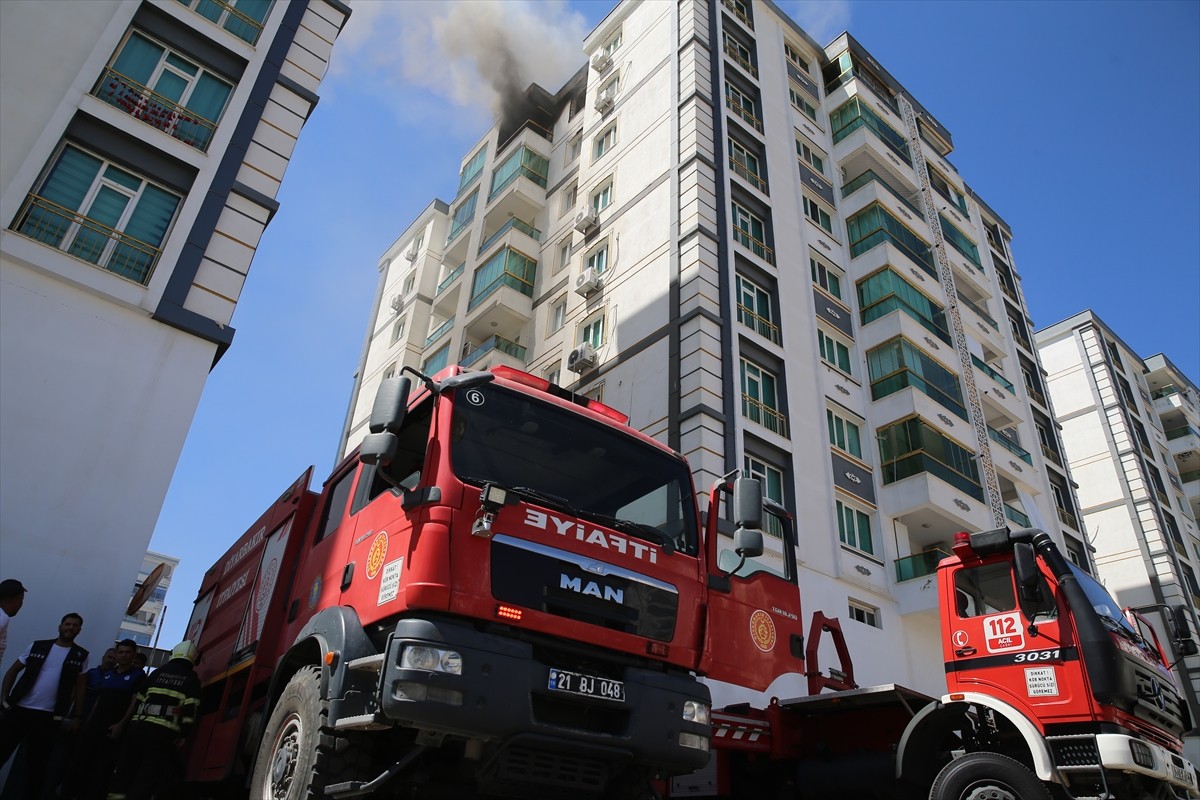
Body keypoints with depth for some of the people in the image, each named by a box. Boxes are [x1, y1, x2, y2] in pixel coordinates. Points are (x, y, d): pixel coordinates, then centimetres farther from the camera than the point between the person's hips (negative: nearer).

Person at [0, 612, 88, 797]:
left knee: (37, 764, 6)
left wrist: (76, 717, 5)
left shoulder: (80, 656, 5)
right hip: (19, 709, 0)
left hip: (48, 716, 0)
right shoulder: (38, 646, 4)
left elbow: (80, 686, 9)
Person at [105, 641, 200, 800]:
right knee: (147, 777, -2)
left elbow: (137, 701, 16)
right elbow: (189, 710, -6)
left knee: (126, 769, 11)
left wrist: (122, 724, 25)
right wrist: (183, 736, -4)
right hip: (163, 733, -3)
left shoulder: (158, 672, 16)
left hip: (138, 726, 4)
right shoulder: (192, 678, 5)